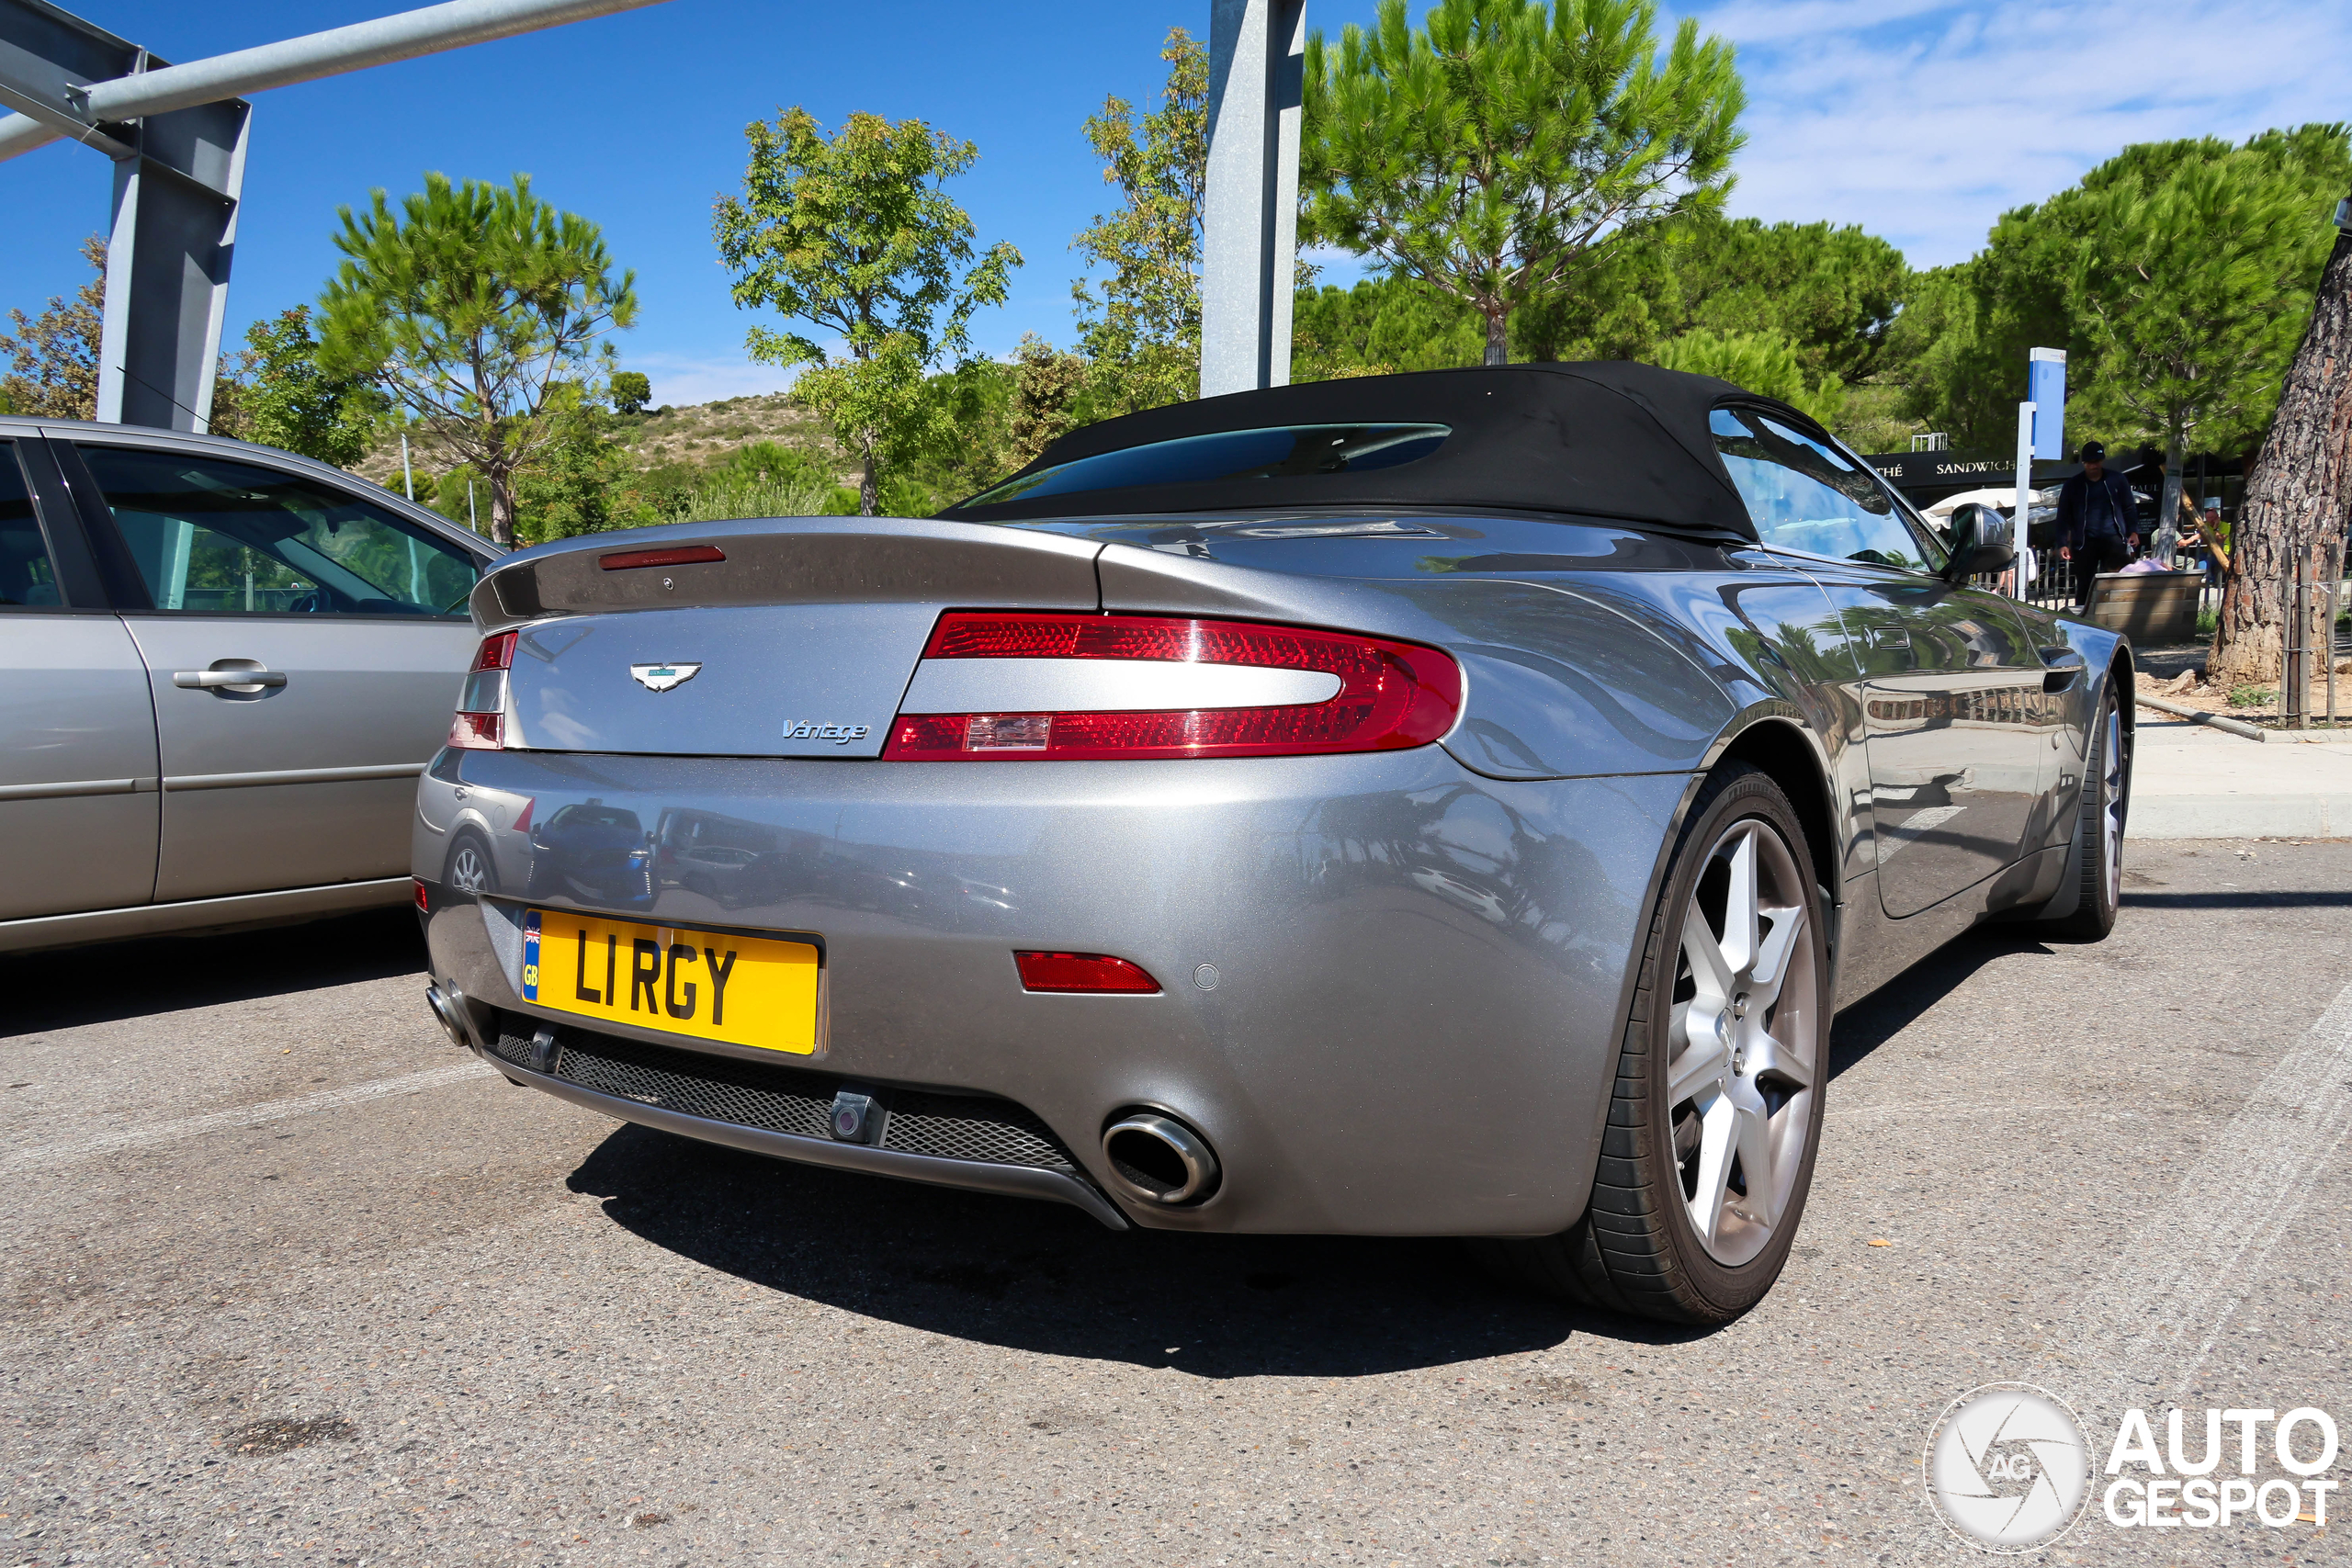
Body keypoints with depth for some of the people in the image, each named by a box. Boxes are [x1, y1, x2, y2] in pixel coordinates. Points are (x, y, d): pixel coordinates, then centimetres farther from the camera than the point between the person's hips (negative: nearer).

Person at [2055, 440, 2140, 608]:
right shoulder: (2072, 486, 5)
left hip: (2114, 539, 1)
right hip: (2085, 542, -1)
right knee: (2084, 586, 3)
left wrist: (2133, 531, 3)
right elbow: (2063, 517, 5)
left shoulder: (2117, 480, 9)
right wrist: (2063, 544, -3)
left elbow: (2129, 508, 16)